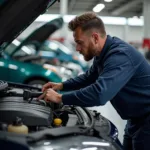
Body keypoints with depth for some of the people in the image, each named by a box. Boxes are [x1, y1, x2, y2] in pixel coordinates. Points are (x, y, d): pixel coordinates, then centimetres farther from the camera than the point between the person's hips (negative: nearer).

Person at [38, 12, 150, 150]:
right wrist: (61, 85, 8)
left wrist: (60, 98, -29)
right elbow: (89, 77, 21)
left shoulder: (120, 55, -29)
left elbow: (99, 94, -40)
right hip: (136, 119, 9)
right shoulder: (102, 53, 3)